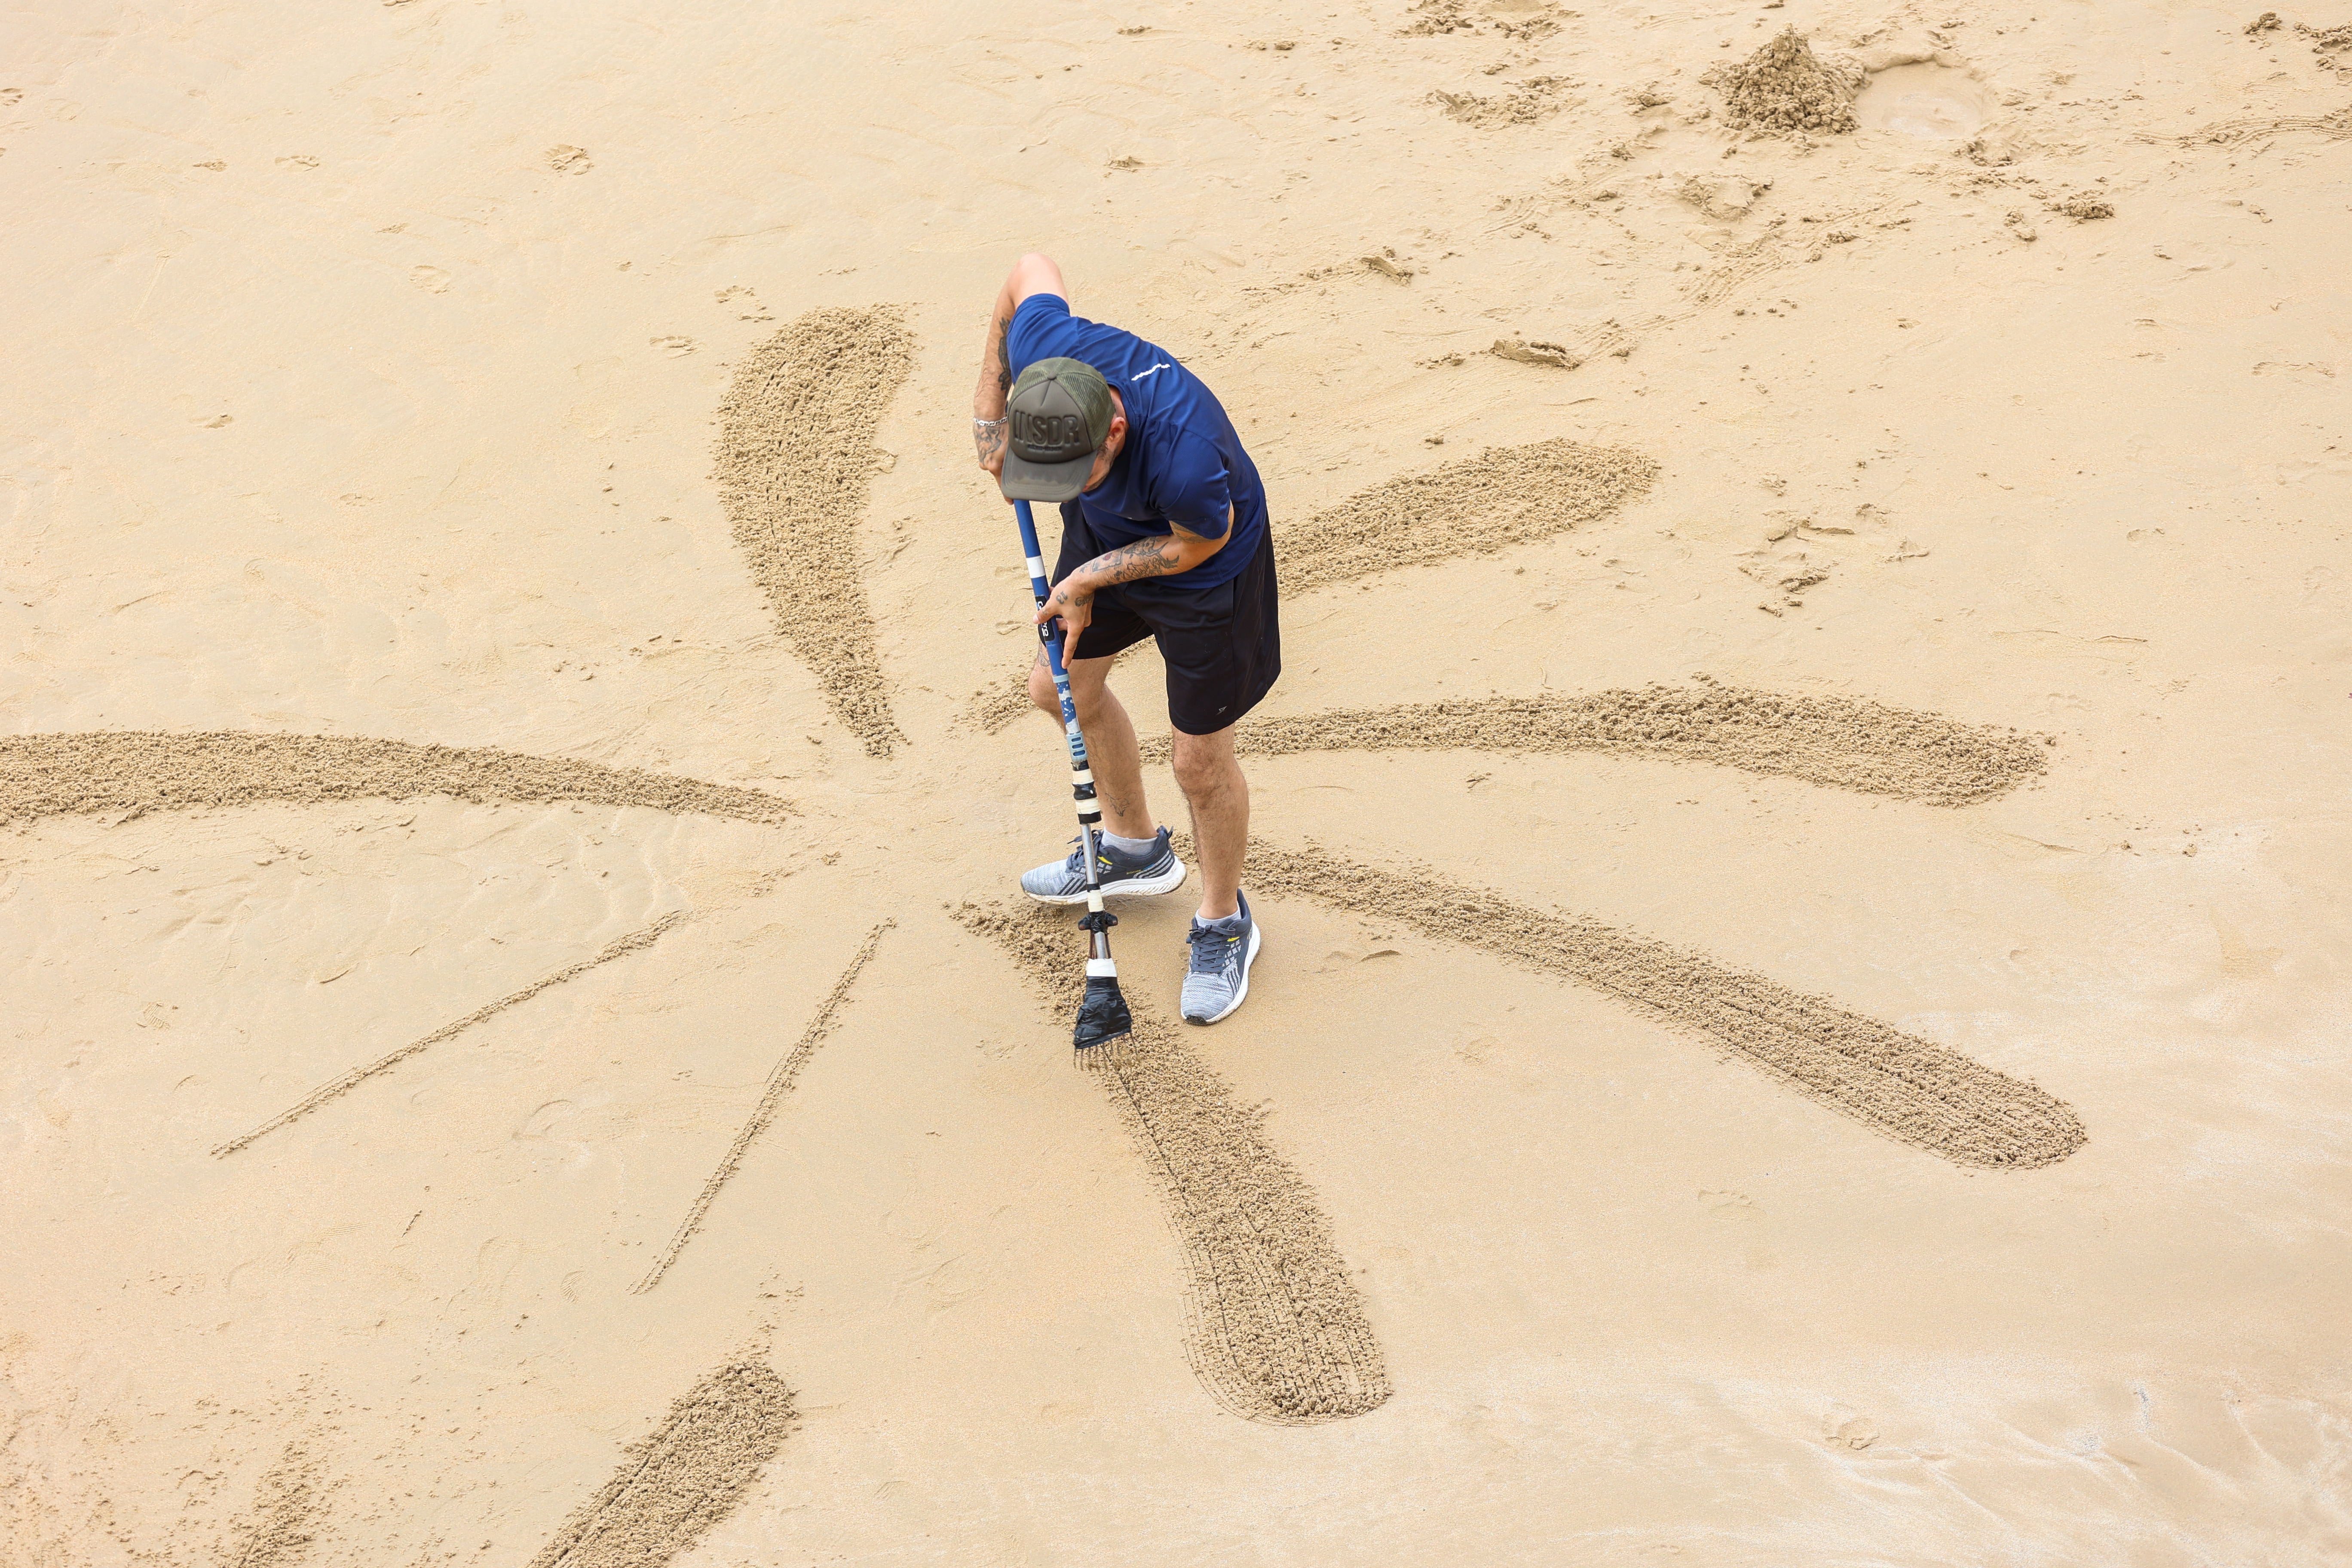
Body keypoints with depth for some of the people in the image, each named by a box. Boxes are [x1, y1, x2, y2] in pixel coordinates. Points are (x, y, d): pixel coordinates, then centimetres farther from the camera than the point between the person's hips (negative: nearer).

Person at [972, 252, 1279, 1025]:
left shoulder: (1184, 455, -46)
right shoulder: (1045, 350, -33)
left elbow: (1204, 539, -22)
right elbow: (1030, 270, -8)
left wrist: (1092, 578, -22)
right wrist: (988, 410, -5)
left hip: (1205, 575, -6)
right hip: (1107, 533, 6)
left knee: (1201, 762, 3)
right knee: (1061, 688, 21)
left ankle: (1223, 921, 32)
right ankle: (1135, 847, 47)